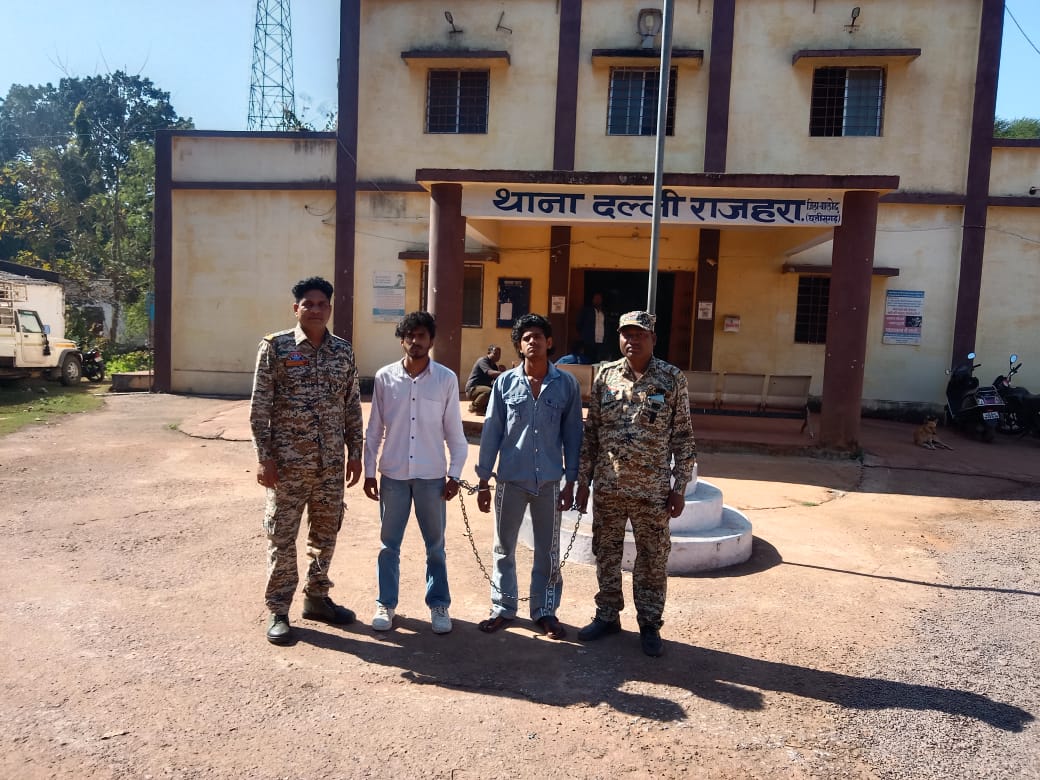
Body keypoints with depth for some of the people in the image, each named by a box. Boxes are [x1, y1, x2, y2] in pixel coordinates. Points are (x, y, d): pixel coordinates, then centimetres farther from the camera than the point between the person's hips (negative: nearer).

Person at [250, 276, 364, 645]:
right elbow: (259, 407, -6)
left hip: (331, 462, 4)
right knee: (281, 536, 5)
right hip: (288, 461, -4)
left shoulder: (344, 350, 5)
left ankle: (317, 598, 31)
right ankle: (278, 611, 18)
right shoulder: (275, 346, -6)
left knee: (325, 533, 14)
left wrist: (355, 453, 7)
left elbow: (352, 407, 9)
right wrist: (265, 457, -11)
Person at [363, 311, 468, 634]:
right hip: (393, 474, 1)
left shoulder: (447, 379, -5)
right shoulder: (384, 377, -3)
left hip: (431, 475, 0)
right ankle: (386, 604, 27)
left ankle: (439, 604, 25)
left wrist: (454, 474, -4)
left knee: (435, 545, 11)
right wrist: (369, 471, 2)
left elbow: (454, 431, -1)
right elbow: (374, 429, 3)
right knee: (389, 544, 11)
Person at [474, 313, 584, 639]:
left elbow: (572, 435, 2)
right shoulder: (505, 383, -3)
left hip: (549, 481, 0)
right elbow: (491, 432, 0)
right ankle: (503, 607, 28)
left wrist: (570, 482, 0)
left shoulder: (567, 384, -3)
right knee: (504, 548, 12)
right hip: (510, 478, 0)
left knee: (548, 551, 10)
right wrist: (483, 481, -1)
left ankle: (545, 611, 26)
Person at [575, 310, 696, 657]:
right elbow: (591, 431, 7)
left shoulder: (673, 378, -3)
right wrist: (583, 479, 4)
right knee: (606, 554, 13)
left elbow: (683, 437, -2)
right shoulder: (605, 376, 3)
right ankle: (607, 616, 30)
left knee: (653, 559, 7)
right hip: (607, 486, 3)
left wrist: (679, 487, -5)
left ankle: (650, 625, 24)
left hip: (652, 489, -2)